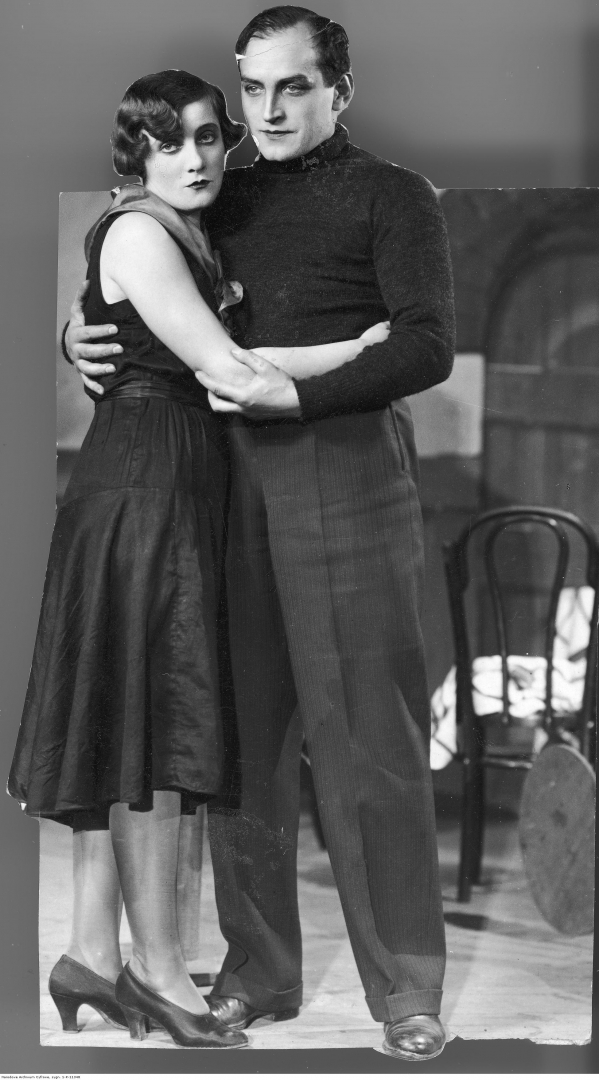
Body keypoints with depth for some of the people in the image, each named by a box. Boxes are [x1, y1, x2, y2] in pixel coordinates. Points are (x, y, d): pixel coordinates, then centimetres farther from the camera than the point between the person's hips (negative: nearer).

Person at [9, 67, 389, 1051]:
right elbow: (225, 370, -18)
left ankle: (92, 954, 14)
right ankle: (158, 969, 1)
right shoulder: (138, 233, -13)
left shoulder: (183, 236, 17)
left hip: (174, 485, 10)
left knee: (127, 727, 9)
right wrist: (366, 346, -12)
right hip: (144, 483, -10)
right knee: (155, 721, -5)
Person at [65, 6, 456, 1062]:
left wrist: (295, 396, -17)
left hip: (346, 470, -5)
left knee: (367, 736, -5)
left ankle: (405, 988, 1)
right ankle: (258, 971, 14)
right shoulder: (225, 200, 19)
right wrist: (80, 332, 8)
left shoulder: (389, 195, 4)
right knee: (243, 732, 5)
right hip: (233, 479, 5)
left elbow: (427, 347, -7)